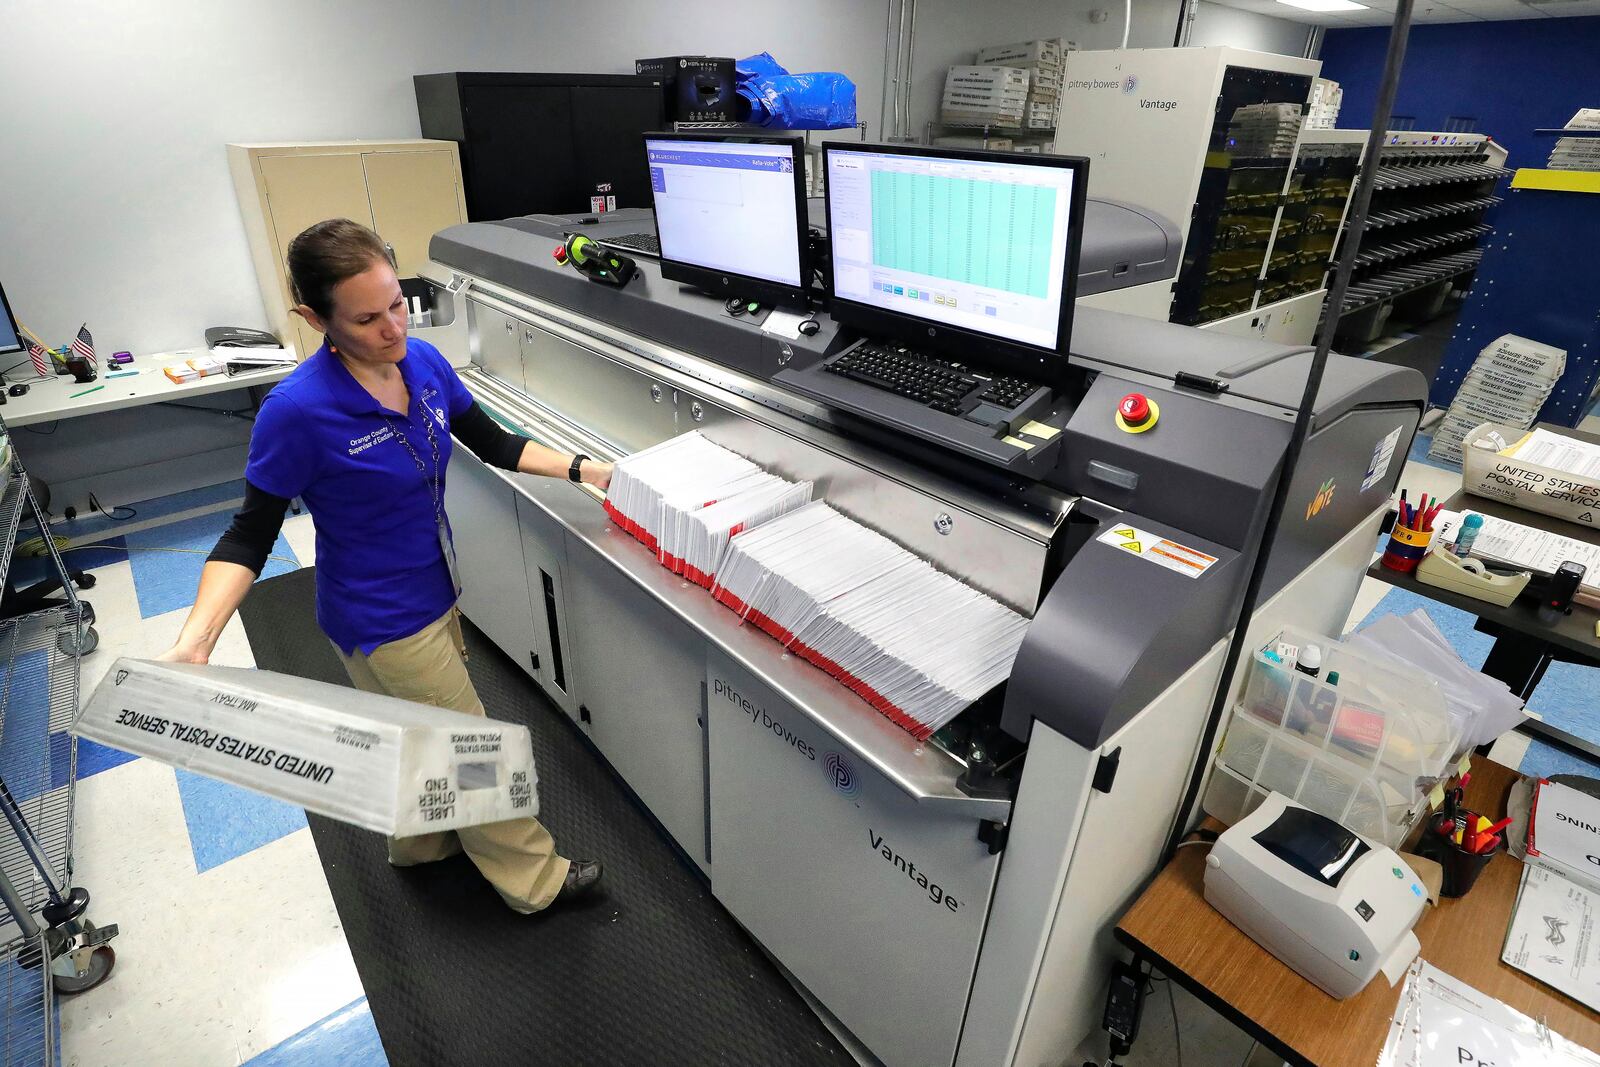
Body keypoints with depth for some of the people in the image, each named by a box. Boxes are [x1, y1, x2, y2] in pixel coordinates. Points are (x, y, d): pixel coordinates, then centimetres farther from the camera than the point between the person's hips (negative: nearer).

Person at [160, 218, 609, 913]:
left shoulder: (422, 360, -7)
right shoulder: (299, 410, -25)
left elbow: (493, 444, 4)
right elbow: (250, 534, -17)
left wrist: (585, 470, -5)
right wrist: (193, 642, -29)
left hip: (435, 594, 7)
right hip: (382, 621, -6)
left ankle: (419, 844, 54)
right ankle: (534, 879, 32)